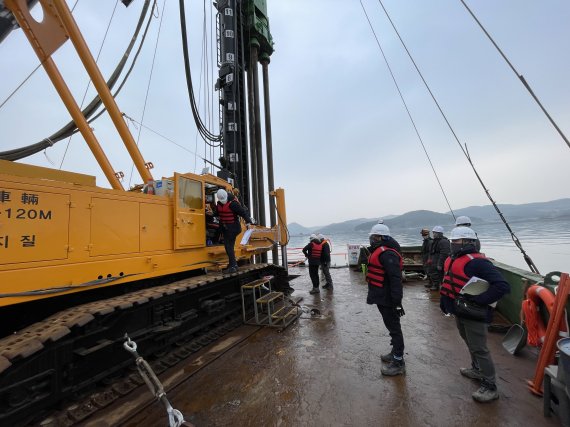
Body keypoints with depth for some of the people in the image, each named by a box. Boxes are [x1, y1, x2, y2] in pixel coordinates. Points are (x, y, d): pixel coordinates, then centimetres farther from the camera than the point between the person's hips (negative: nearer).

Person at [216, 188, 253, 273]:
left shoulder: (233, 203, -18)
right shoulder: (219, 203, 7)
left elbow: (243, 212, -20)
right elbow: (218, 213, 23)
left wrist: (248, 222, -24)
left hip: (233, 227, -8)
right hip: (225, 227, 8)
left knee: (229, 246, -10)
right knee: (228, 246, 13)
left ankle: (232, 266, -2)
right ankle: (234, 264, 26)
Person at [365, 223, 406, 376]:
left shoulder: (387, 253, -23)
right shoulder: (378, 251, 11)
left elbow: (395, 279, -27)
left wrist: (397, 301, -26)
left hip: (387, 299, -10)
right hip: (382, 297, 10)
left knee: (394, 328, 4)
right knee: (391, 326, 23)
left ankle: (398, 363, 18)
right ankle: (395, 353, 40)